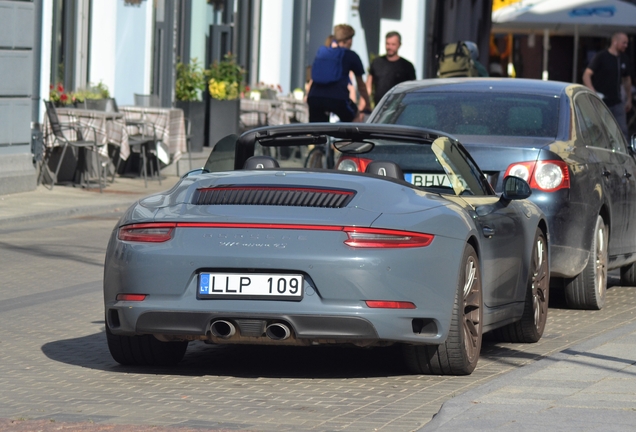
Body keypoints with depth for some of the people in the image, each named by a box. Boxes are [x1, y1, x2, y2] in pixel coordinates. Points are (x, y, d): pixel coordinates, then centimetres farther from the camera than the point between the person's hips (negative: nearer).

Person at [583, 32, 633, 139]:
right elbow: (586, 75, -14)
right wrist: (592, 92, -27)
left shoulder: (623, 59, 9)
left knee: (622, 131, -3)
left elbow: (627, 79, 23)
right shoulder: (601, 57, -9)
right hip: (601, 102, -5)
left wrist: (629, 99, 23)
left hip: (617, 103, 5)